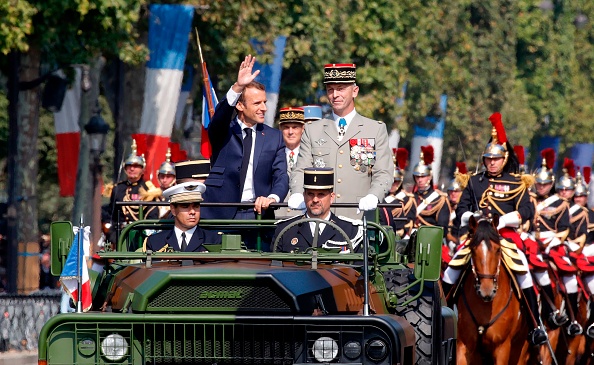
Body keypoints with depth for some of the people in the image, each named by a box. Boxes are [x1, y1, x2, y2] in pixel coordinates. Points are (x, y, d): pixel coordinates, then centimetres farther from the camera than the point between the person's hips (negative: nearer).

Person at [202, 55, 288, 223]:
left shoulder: (274, 137, 12)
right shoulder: (223, 131, 5)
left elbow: (281, 177, 5)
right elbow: (219, 117, -18)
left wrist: (272, 198, -17)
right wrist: (238, 87, -34)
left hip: (258, 212, 2)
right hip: (221, 214, -2)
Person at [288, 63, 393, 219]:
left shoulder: (377, 130, 12)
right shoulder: (312, 130, 18)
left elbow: (383, 174, 5)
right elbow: (301, 171, 11)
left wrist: (373, 196, -16)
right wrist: (298, 195, -10)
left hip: (358, 218, -1)